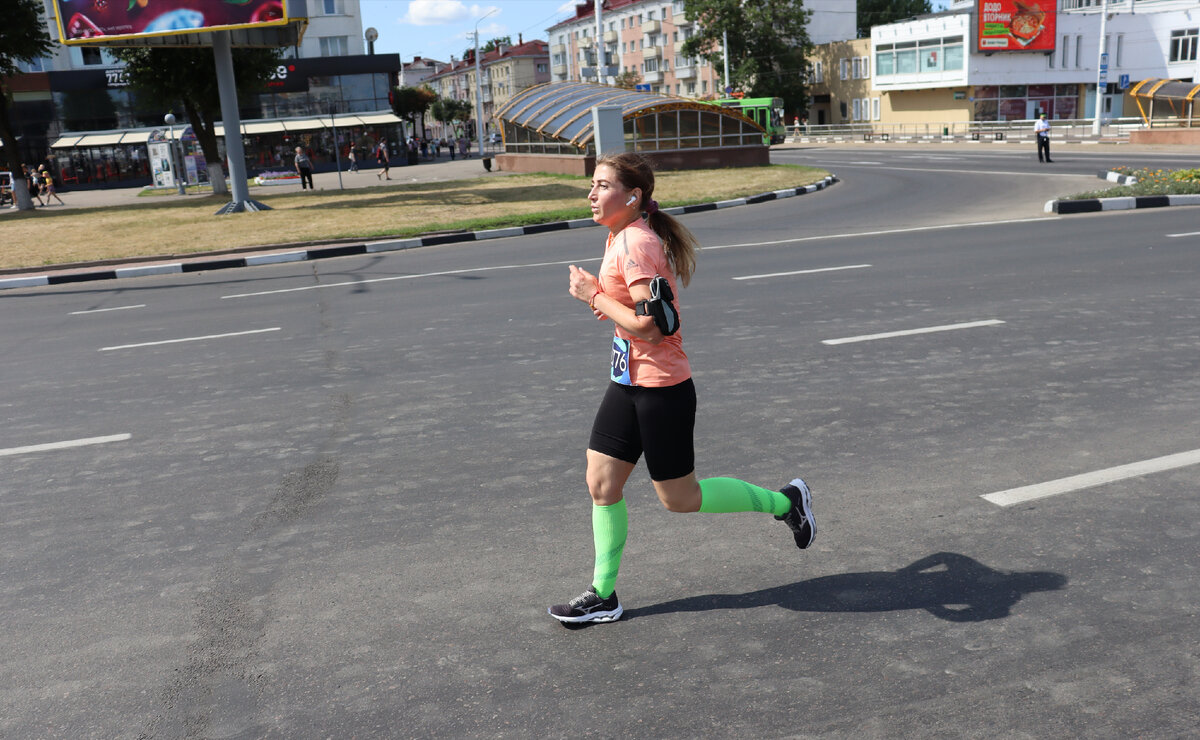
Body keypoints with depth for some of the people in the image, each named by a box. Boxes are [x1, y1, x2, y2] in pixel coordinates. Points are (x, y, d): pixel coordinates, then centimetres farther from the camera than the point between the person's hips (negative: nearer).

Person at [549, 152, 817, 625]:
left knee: (680, 498, 5)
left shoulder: (637, 244, -21)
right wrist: (601, 298, 4)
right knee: (601, 483, 8)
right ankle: (602, 596, 19)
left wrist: (595, 297, -17)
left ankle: (784, 501, 24)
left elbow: (650, 327, -27)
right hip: (627, 380, 9)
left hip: (662, 388, -9)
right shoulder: (620, 237, 9)